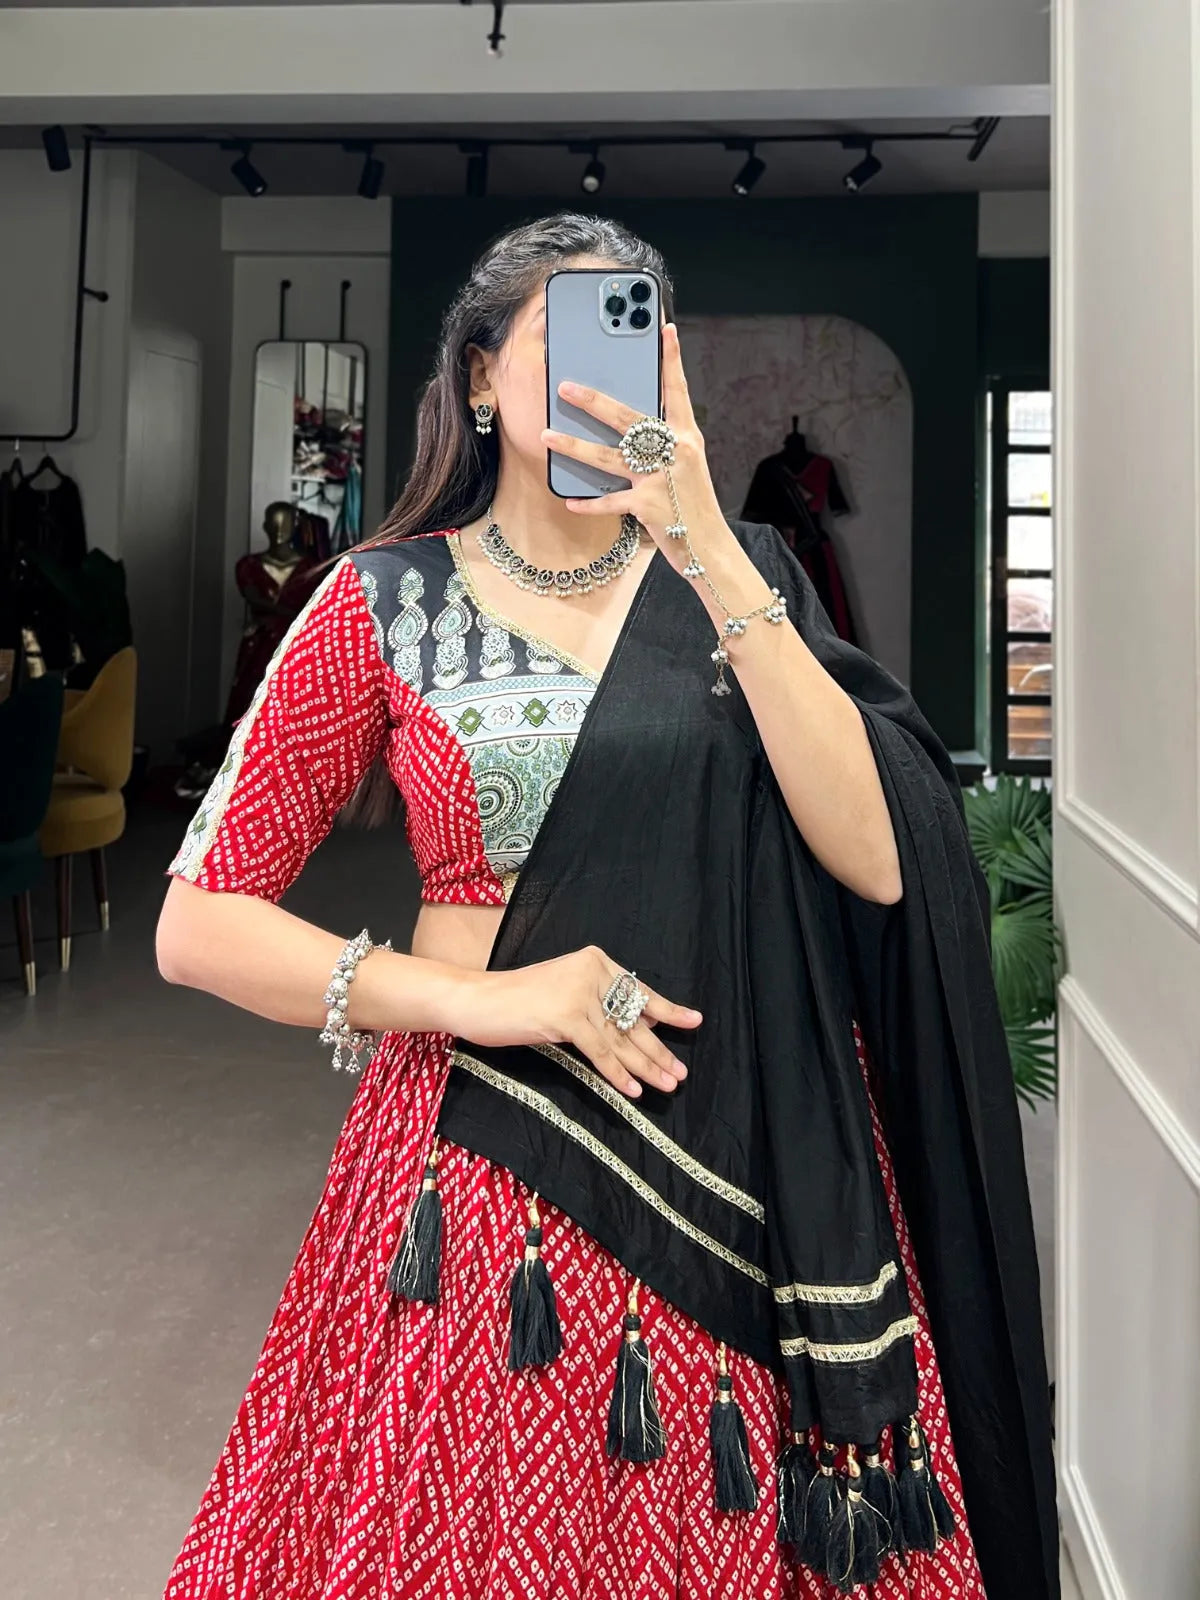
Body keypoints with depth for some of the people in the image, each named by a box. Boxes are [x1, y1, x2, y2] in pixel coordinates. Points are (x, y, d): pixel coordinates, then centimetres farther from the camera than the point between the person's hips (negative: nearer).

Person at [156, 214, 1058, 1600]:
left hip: (755, 1162, 2)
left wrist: (707, 555, -16)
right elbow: (199, 925, -2)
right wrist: (479, 999, -15)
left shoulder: (736, 574, 4)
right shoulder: (390, 599, -1)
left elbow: (882, 860, -11)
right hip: (484, 1163, -1)